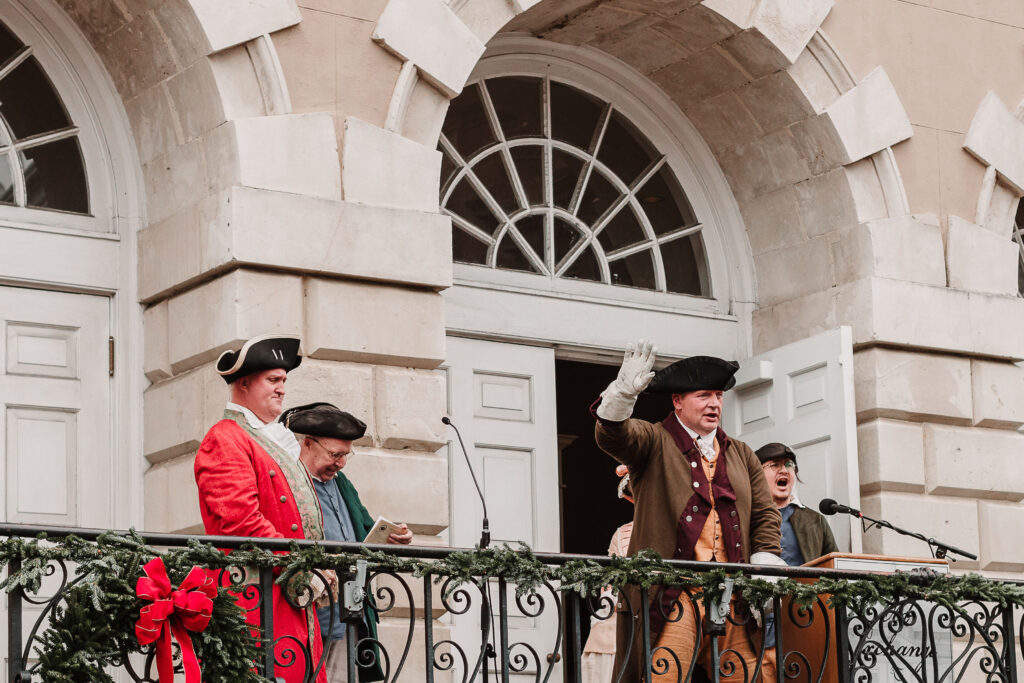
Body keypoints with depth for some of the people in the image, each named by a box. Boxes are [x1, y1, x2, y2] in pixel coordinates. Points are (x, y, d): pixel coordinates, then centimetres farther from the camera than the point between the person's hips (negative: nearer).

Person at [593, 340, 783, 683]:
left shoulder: (742, 456, 23)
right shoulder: (653, 441, 10)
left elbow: (765, 516, 19)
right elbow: (612, 435, -10)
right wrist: (624, 392, -30)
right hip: (671, 596, -4)